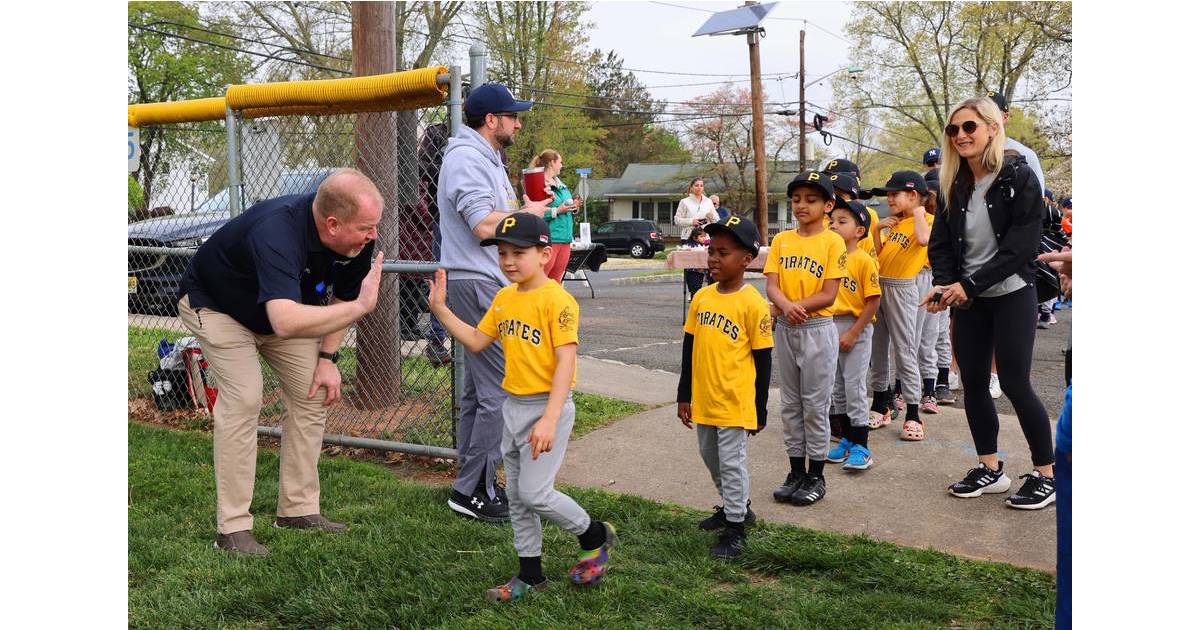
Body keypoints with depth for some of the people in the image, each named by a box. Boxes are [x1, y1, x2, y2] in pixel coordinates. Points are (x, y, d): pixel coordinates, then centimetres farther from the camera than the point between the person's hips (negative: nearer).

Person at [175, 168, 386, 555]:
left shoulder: (357, 241, -21)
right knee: (244, 398, -21)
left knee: (314, 393, -2)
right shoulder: (276, 233, -44)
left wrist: (327, 358, -8)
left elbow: (340, 298, -1)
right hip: (215, 305, -7)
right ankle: (232, 528, -12)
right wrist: (361, 306, -54)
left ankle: (298, 509, 9)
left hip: (281, 305, 7)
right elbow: (286, 322, -58)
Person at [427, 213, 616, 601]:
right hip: (514, 406, 8)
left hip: (547, 406, -8)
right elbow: (476, 341, 15)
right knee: (517, 496, 13)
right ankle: (530, 575, 26)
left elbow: (565, 362, -22)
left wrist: (549, 420, -28)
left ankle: (595, 535, 17)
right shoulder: (504, 299, 7)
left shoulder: (557, 300, -18)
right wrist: (440, 308, 7)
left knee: (534, 493, -9)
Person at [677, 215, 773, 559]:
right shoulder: (702, 297, 3)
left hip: (735, 402, -7)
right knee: (711, 457, 20)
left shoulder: (753, 304, -14)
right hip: (703, 399, 7)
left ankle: (735, 529, 16)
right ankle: (735, 506, 41)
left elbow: (763, 360, -9)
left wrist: (759, 411, -6)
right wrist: (684, 395, 11)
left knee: (731, 462, 2)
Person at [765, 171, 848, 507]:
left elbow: (829, 295, -12)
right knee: (790, 404, 11)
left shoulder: (833, 242, -7)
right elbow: (772, 286, -3)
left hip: (818, 330, -5)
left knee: (815, 404, 2)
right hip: (785, 329, 5)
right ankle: (796, 471, 23)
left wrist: (797, 306, -20)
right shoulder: (781, 241, 5)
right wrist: (786, 306, -22)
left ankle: (816, 476, 14)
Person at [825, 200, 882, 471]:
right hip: (832, 326, 7)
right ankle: (847, 439, 26)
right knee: (837, 386, 13)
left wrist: (853, 333, -17)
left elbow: (873, 301, -15)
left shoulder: (865, 261, -13)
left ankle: (860, 446, 5)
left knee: (854, 385, -4)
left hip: (856, 328, -6)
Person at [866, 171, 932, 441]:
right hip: (879, 286, 8)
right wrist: (877, 229, 4)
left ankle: (912, 416, 0)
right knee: (876, 350, 13)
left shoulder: (925, 220, -8)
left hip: (900, 289, -8)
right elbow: (878, 253, 16)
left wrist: (918, 211, -17)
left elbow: (924, 239, -31)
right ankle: (880, 407, 24)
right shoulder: (895, 223, 15)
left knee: (905, 353, -5)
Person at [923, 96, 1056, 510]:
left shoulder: (1019, 177, -11)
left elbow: (1020, 246, -17)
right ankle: (990, 469, 21)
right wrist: (945, 284, -14)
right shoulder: (955, 185, 6)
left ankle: (1046, 475, 10)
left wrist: (970, 284, -21)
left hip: (1011, 294, -5)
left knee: (1014, 383, -5)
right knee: (972, 383, 7)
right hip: (968, 299, 6)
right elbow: (941, 243, 4)